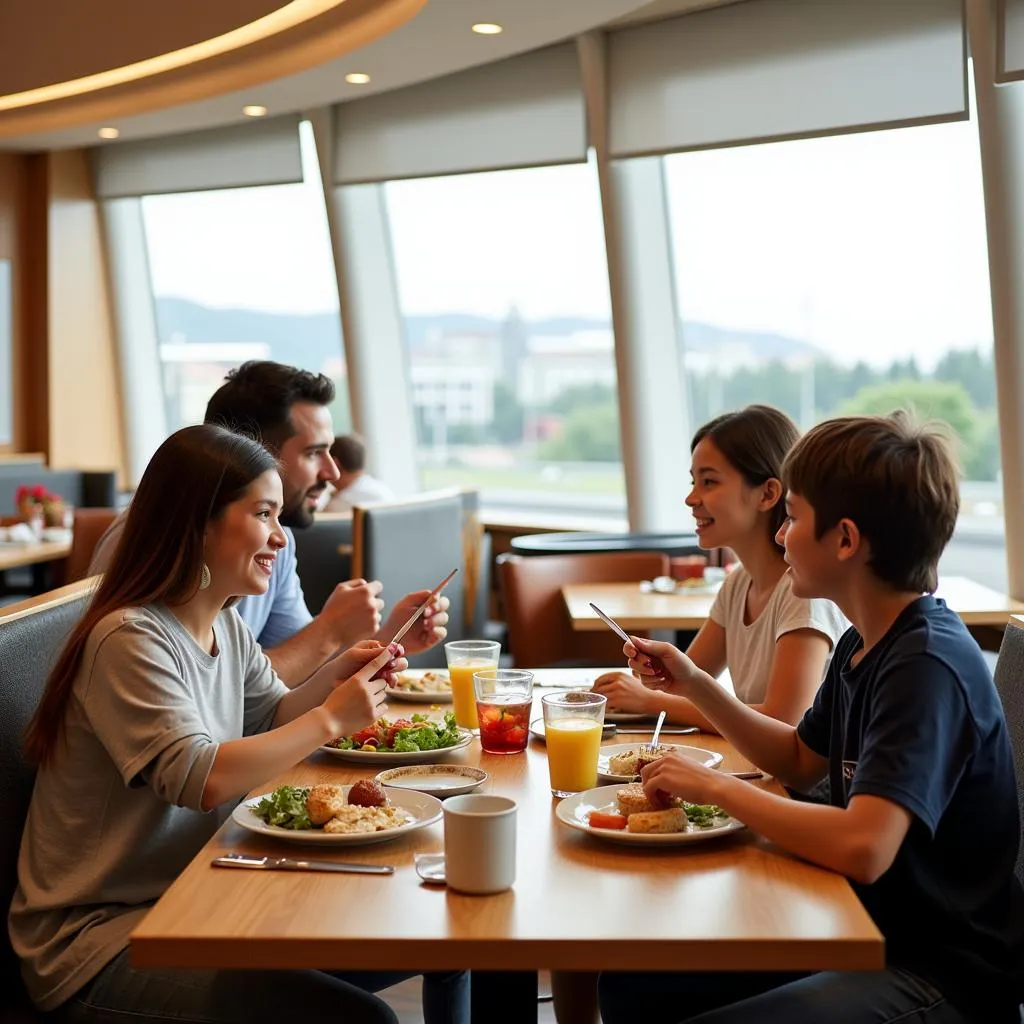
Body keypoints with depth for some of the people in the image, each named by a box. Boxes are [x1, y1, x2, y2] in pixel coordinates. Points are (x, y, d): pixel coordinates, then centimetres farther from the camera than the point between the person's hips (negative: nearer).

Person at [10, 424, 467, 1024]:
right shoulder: (129, 639, -21)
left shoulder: (227, 626, 7)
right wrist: (330, 718, -21)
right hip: (103, 935, -9)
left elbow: (271, 720, 18)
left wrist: (339, 675, -2)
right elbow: (199, 780, -31)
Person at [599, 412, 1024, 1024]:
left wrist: (719, 787, -21)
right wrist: (693, 683, 9)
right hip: (872, 932, 9)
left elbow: (863, 847, -34)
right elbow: (801, 761, 20)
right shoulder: (864, 645, 5)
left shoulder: (928, 665, -23)